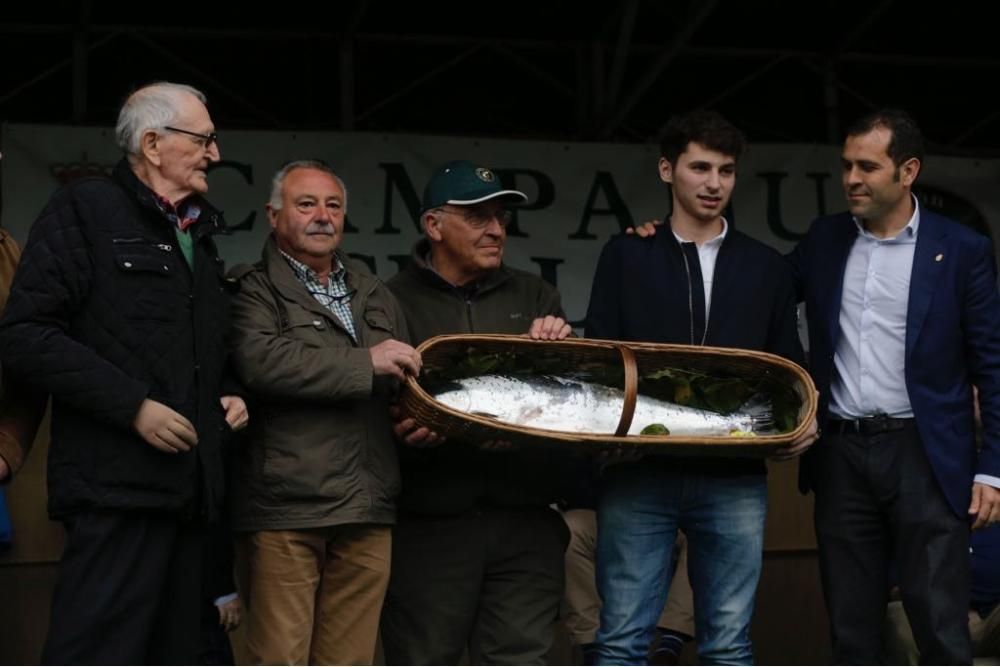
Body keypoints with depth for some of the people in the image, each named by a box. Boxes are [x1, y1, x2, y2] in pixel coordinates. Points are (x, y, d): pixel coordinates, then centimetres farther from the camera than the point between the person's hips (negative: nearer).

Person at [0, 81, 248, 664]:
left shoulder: (199, 233, 22)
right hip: (119, 487, -8)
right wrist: (132, 406, -17)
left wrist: (229, 395, 12)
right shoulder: (87, 210, -2)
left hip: (187, 489, 8)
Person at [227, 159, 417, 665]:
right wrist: (364, 364, -13)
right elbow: (260, 362, -17)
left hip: (367, 509, 5)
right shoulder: (254, 291, 3)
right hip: (286, 508, -5)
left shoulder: (376, 297, 23)